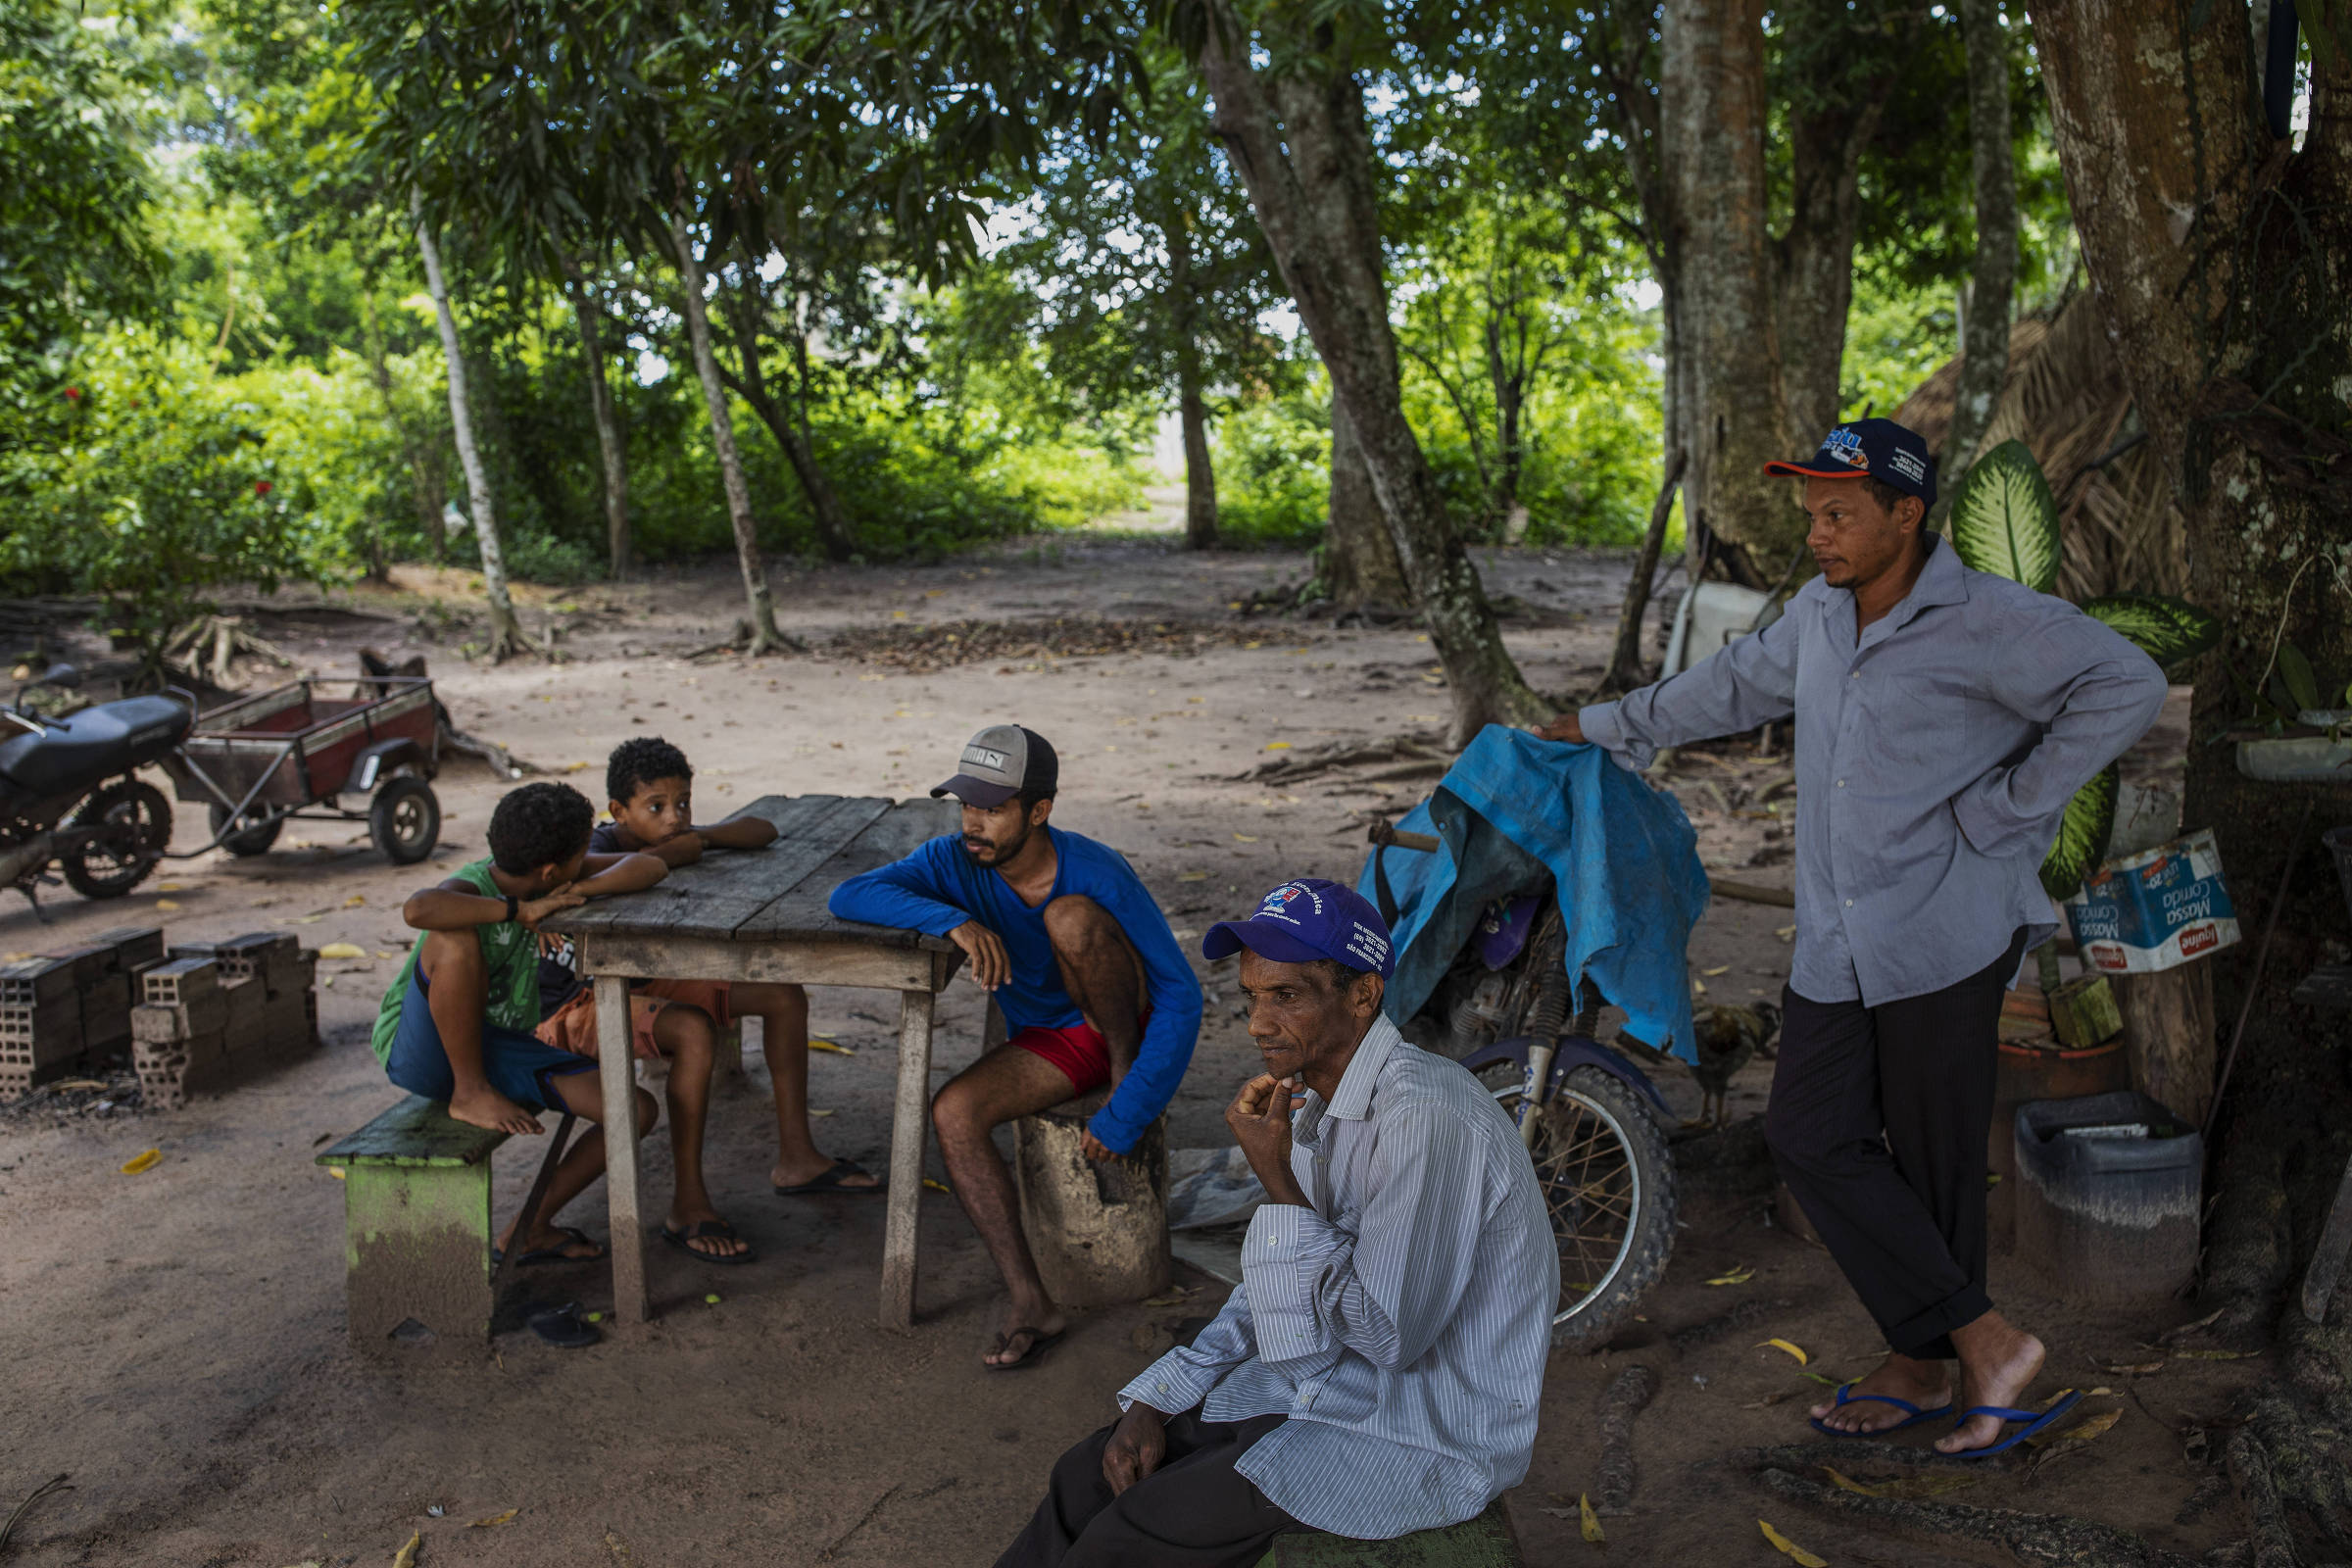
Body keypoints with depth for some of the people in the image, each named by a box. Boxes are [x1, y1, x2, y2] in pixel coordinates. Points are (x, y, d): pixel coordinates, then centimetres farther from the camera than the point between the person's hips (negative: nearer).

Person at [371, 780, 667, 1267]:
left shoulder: (543, 880, -3)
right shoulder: (470, 889, -24)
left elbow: (651, 867, -3)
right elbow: (417, 909, -48)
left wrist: (581, 890, -20)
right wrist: (521, 910, -37)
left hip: (499, 1047, 7)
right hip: (419, 1053, -7)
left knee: (636, 1110, -8)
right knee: (456, 939, -36)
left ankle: (531, 1228, 9)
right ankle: (469, 1095, -18)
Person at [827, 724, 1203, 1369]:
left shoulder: (1097, 874, -25)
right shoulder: (956, 862, -12)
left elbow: (1181, 996, -24)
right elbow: (849, 896, -22)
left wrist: (1125, 1117, -29)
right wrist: (954, 920, -38)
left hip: (1130, 1027, -4)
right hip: (1046, 1043, 4)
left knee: (1070, 917, -30)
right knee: (952, 1110, -25)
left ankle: (1124, 1069, -13)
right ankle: (1029, 1302, -22)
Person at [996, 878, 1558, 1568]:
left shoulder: (1427, 1116, -28)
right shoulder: (1318, 1102, 4)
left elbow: (1386, 1335, -27)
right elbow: (1270, 1289, 13)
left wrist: (1277, 1181, -24)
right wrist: (1155, 1402, 4)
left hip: (1427, 1433, -9)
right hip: (1326, 1377, 9)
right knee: (1087, 1477, 4)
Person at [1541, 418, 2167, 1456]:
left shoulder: (1985, 620, -11)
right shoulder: (1819, 613, 12)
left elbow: (2125, 686, -16)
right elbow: (1739, 682, 28)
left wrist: (2008, 810, -16)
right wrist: (1609, 727, 33)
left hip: (1941, 935, -7)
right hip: (1836, 944, 8)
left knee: (1933, 1158, 1)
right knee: (1812, 1136, 2)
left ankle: (1926, 1364, 18)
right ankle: (1983, 1340, 11)